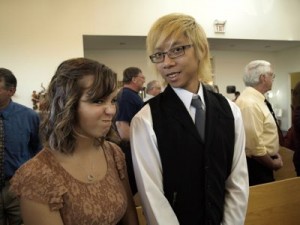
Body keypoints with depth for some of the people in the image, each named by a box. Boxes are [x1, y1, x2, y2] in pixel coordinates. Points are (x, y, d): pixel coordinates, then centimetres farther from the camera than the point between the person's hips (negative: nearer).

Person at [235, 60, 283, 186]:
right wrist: (273, 164, -12)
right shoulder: (250, 103, -24)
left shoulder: (256, 99, 7)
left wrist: (273, 154, 10)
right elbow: (254, 146, -26)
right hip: (256, 165, -10)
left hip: (261, 163, 10)